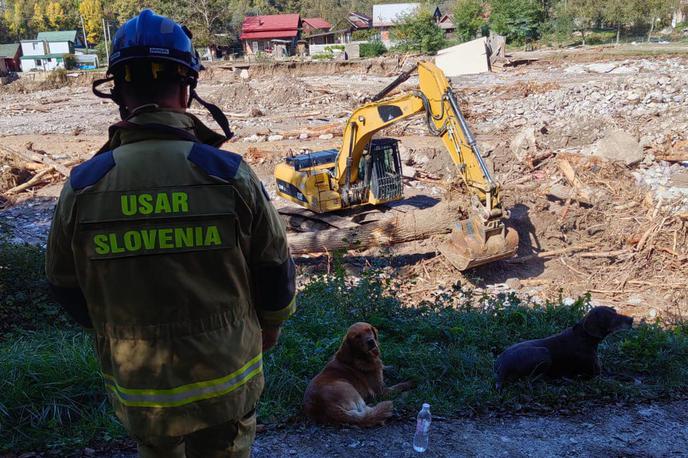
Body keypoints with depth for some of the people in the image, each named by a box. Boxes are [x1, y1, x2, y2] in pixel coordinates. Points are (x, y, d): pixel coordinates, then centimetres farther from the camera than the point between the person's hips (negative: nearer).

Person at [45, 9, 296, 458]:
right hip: (225, 379, -1)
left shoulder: (83, 186, -12)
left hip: (137, 387, 2)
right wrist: (271, 323, 14)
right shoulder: (229, 174, -17)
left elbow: (65, 283, 2)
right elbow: (275, 267, -6)